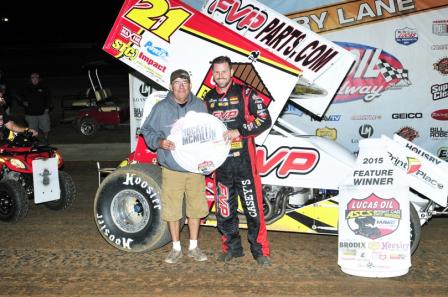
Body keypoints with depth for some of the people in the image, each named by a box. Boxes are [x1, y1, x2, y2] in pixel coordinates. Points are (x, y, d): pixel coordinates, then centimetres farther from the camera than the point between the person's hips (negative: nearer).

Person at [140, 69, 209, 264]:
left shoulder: (200, 106, 5)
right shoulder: (161, 108, -2)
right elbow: (147, 131, 3)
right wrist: (160, 142, -15)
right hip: (171, 169, -2)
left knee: (195, 208, 9)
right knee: (172, 210, 4)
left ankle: (193, 247, 25)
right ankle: (176, 248, 21)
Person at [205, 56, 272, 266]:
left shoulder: (245, 93, -1)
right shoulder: (209, 98, 14)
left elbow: (265, 120, -6)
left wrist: (240, 131, -16)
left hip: (243, 159, -4)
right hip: (221, 161, 5)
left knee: (253, 206, -3)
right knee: (224, 209, 9)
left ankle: (260, 250, 8)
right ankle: (232, 248, 23)